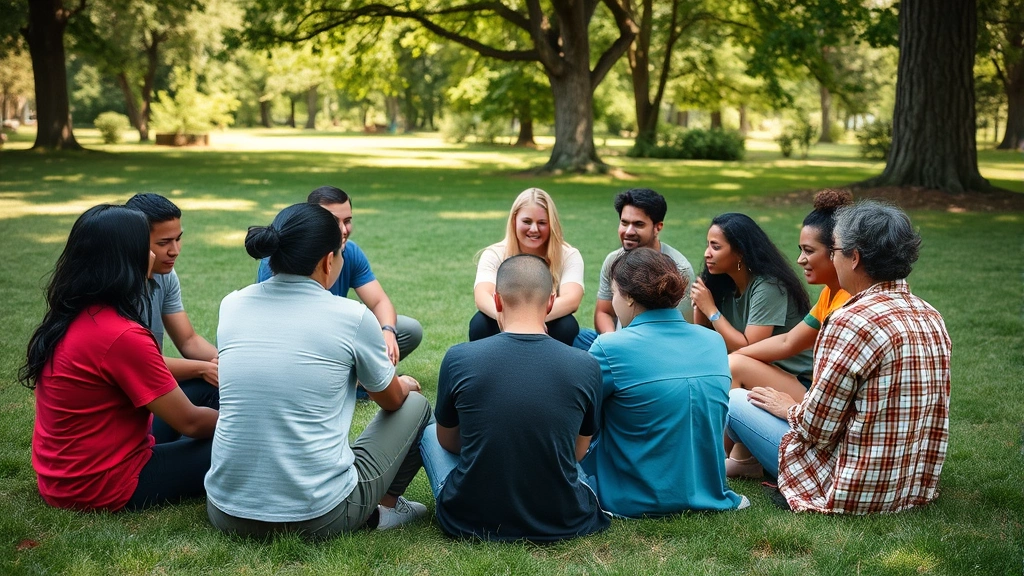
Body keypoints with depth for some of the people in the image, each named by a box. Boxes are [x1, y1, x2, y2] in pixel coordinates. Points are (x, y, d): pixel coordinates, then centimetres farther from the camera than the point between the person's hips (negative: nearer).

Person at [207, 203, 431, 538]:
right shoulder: (352, 317, -11)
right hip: (317, 519, -4)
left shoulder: (231, 306, 1)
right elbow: (392, 400, 8)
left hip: (227, 514, 4)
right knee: (415, 406, 18)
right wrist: (406, 384, 32)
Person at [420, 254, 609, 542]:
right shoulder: (586, 367, -11)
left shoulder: (459, 359, -13)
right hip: (560, 523, 2)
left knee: (430, 433, 26)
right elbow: (578, 451, 5)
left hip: (471, 521, -2)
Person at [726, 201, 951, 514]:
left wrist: (790, 409, 4)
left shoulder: (852, 321, -23)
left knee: (735, 399, 5)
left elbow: (817, 428, -19)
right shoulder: (931, 317, 3)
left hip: (856, 494, -9)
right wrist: (797, 407, 19)